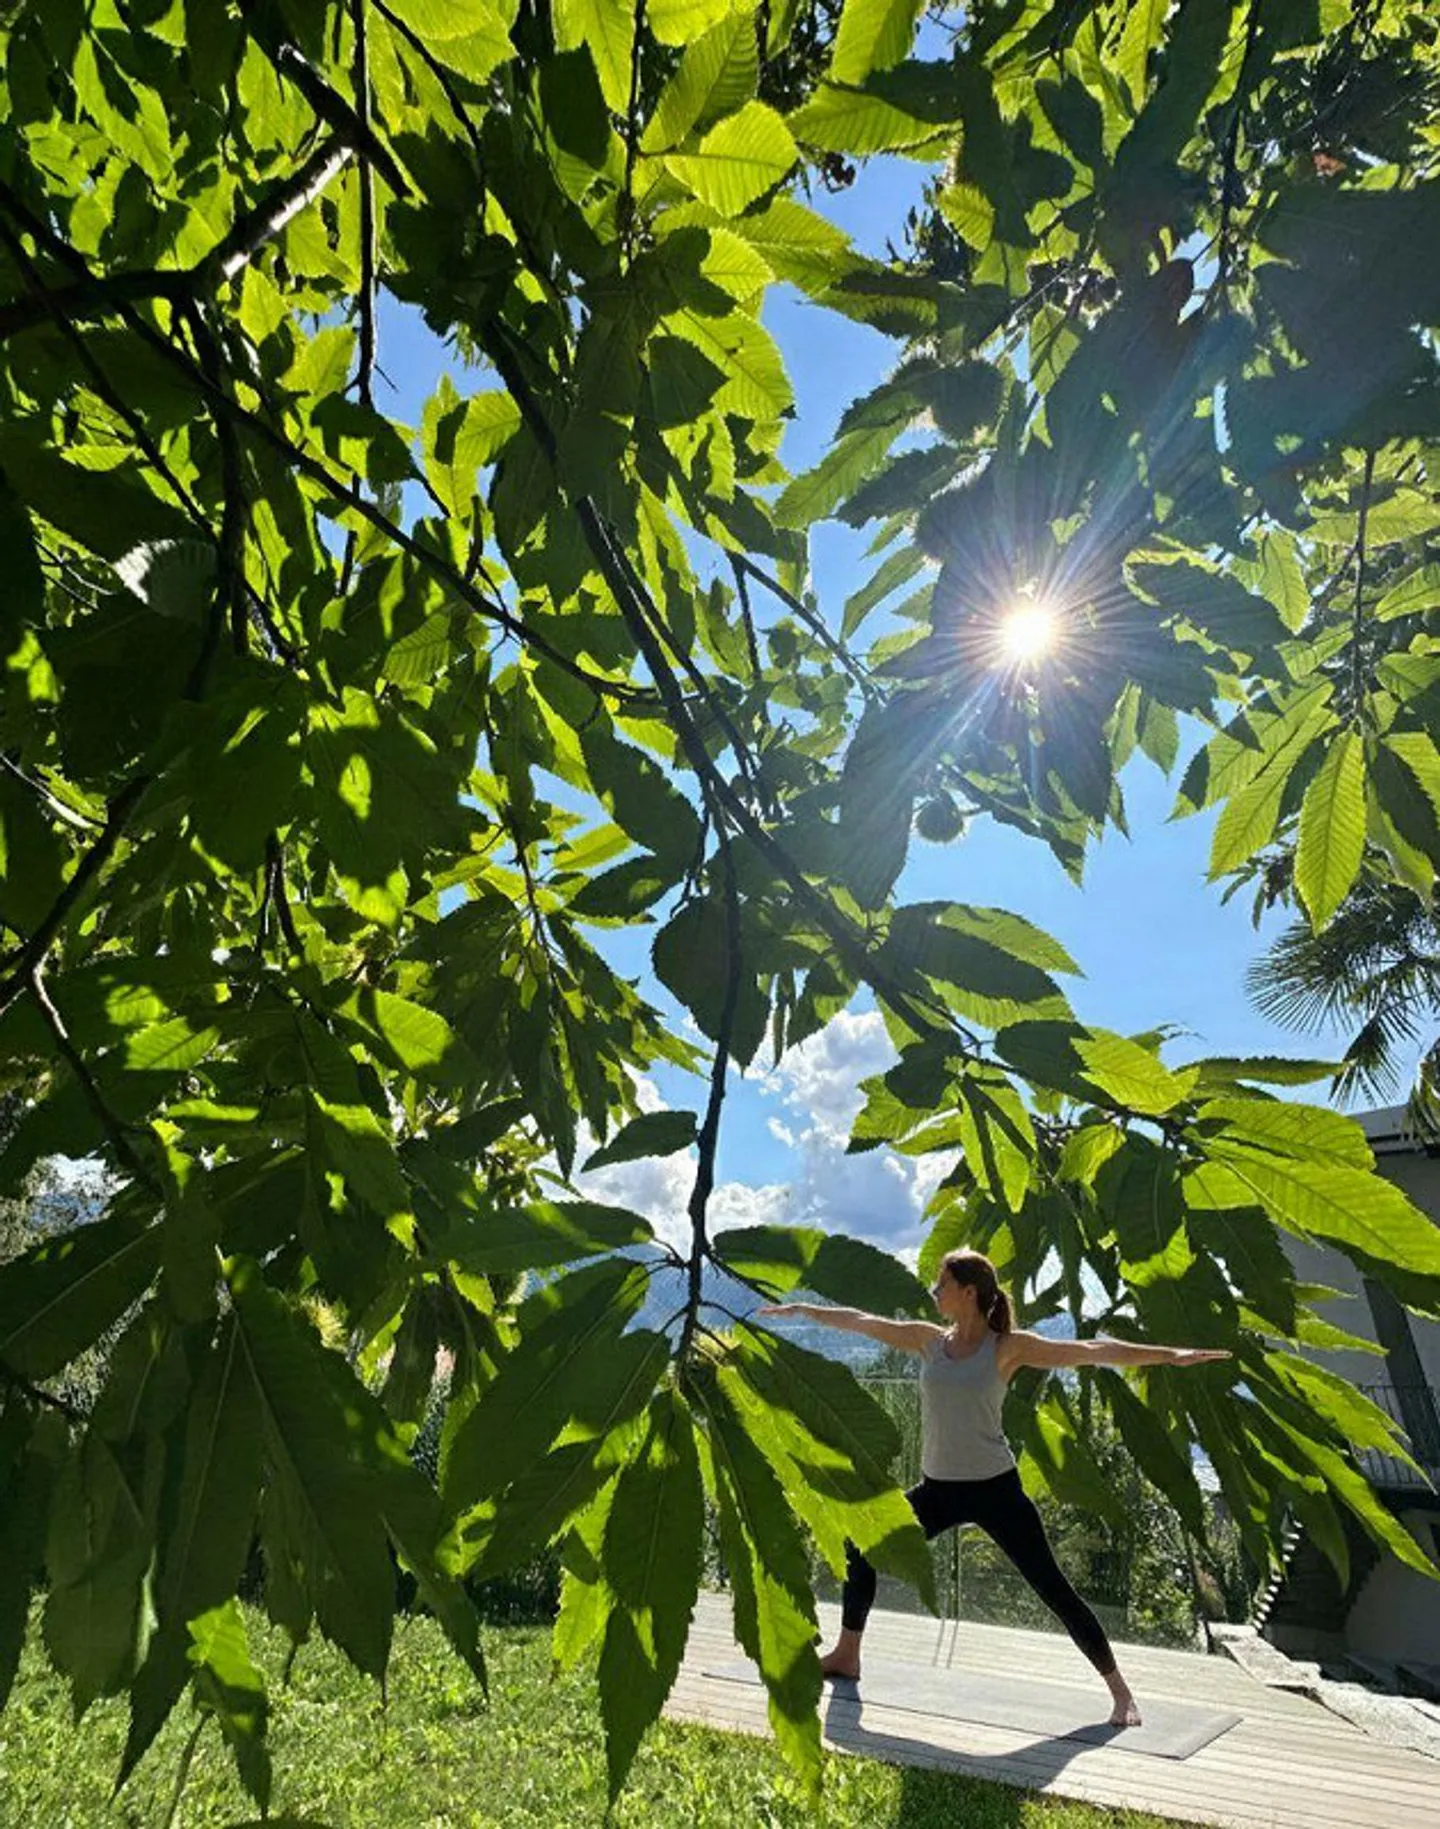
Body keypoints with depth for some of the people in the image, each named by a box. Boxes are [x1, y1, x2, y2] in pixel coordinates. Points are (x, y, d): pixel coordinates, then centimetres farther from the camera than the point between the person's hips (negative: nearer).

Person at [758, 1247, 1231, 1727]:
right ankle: (846, 1654, 28)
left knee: (1052, 1587, -2)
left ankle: (1119, 1689, 19)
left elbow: (1091, 1351, -16)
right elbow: (861, 1322, 8)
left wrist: (1169, 1355, -20)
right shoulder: (929, 1339, 0)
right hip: (939, 1488, 5)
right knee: (862, 1547, 7)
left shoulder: (1009, 1347, -12)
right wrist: (802, 1309, 15)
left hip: (995, 1487, -5)